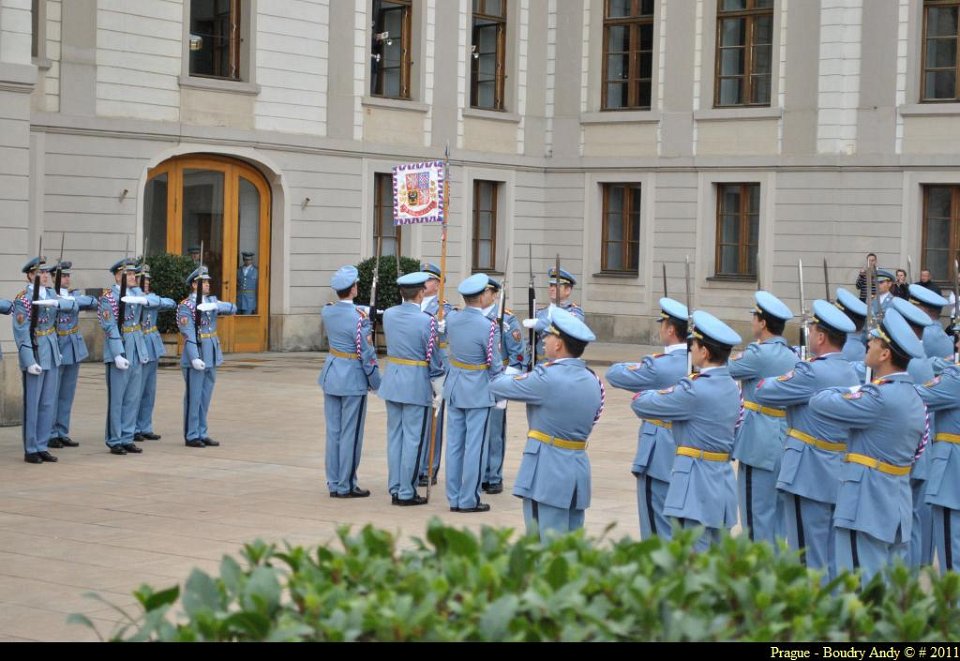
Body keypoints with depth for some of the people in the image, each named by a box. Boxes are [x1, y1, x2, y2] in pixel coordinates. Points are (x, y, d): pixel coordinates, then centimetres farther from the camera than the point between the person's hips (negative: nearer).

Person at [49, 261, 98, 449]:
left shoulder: (75, 295, 9)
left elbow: (93, 302, -8)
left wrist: (71, 299, -19)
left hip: (74, 350, 5)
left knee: (67, 395, 9)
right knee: (52, 395, -1)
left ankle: (62, 433, 16)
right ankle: (50, 435, 7)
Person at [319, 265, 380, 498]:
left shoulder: (327, 312, -1)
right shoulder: (358, 318, -19)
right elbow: (366, 352, -14)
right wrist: (375, 382, -1)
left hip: (331, 374, 7)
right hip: (353, 377, -7)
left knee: (333, 431, 13)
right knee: (350, 433, 2)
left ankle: (333, 484, 20)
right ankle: (346, 486, 8)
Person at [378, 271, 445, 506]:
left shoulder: (388, 315, 2)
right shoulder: (426, 321, -16)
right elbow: (434, 359, -11)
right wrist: (438, 393, -1)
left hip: (392, 381, 6)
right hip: (417, 384, -6)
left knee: (394, 435, 14)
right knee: (413, 438, 2)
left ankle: (395, 489, 20)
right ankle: (407, 493, 6)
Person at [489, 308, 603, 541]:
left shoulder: (547, 378, -16)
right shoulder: (593, 381, 7)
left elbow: (497, 387, -8)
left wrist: (511, 374, 16)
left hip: (547, 472, -7)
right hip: (579, 471, 7)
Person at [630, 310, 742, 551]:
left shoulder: (696, 390, -18)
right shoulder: (731, 387, 10)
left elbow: (640, 403, -12)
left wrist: (660, 394, 10)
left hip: (697, 481, -9)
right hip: (722, 481, 9)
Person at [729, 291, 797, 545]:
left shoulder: (759, 354, -16)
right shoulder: (791, 355, 9)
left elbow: (726, 370, -7)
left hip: (759, 444, -8)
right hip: (786, 439, 8)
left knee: (757, 512, -1)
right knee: (779, 511, 15)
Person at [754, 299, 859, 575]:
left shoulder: (813, 373, -18)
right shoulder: (851, 373, 8)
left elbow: (762, 393, -15)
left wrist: (767, 381, 7)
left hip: (809, 475, -8)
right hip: (839, 473, 9)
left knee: (807, 557, -2)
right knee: (833, 558, 15)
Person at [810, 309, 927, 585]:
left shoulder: (880, 398, -19)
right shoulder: (913, 397, 11)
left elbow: (819, 402, -17)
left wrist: (850, 391, 1)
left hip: (866, 508, -9)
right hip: (898, 508, 9)